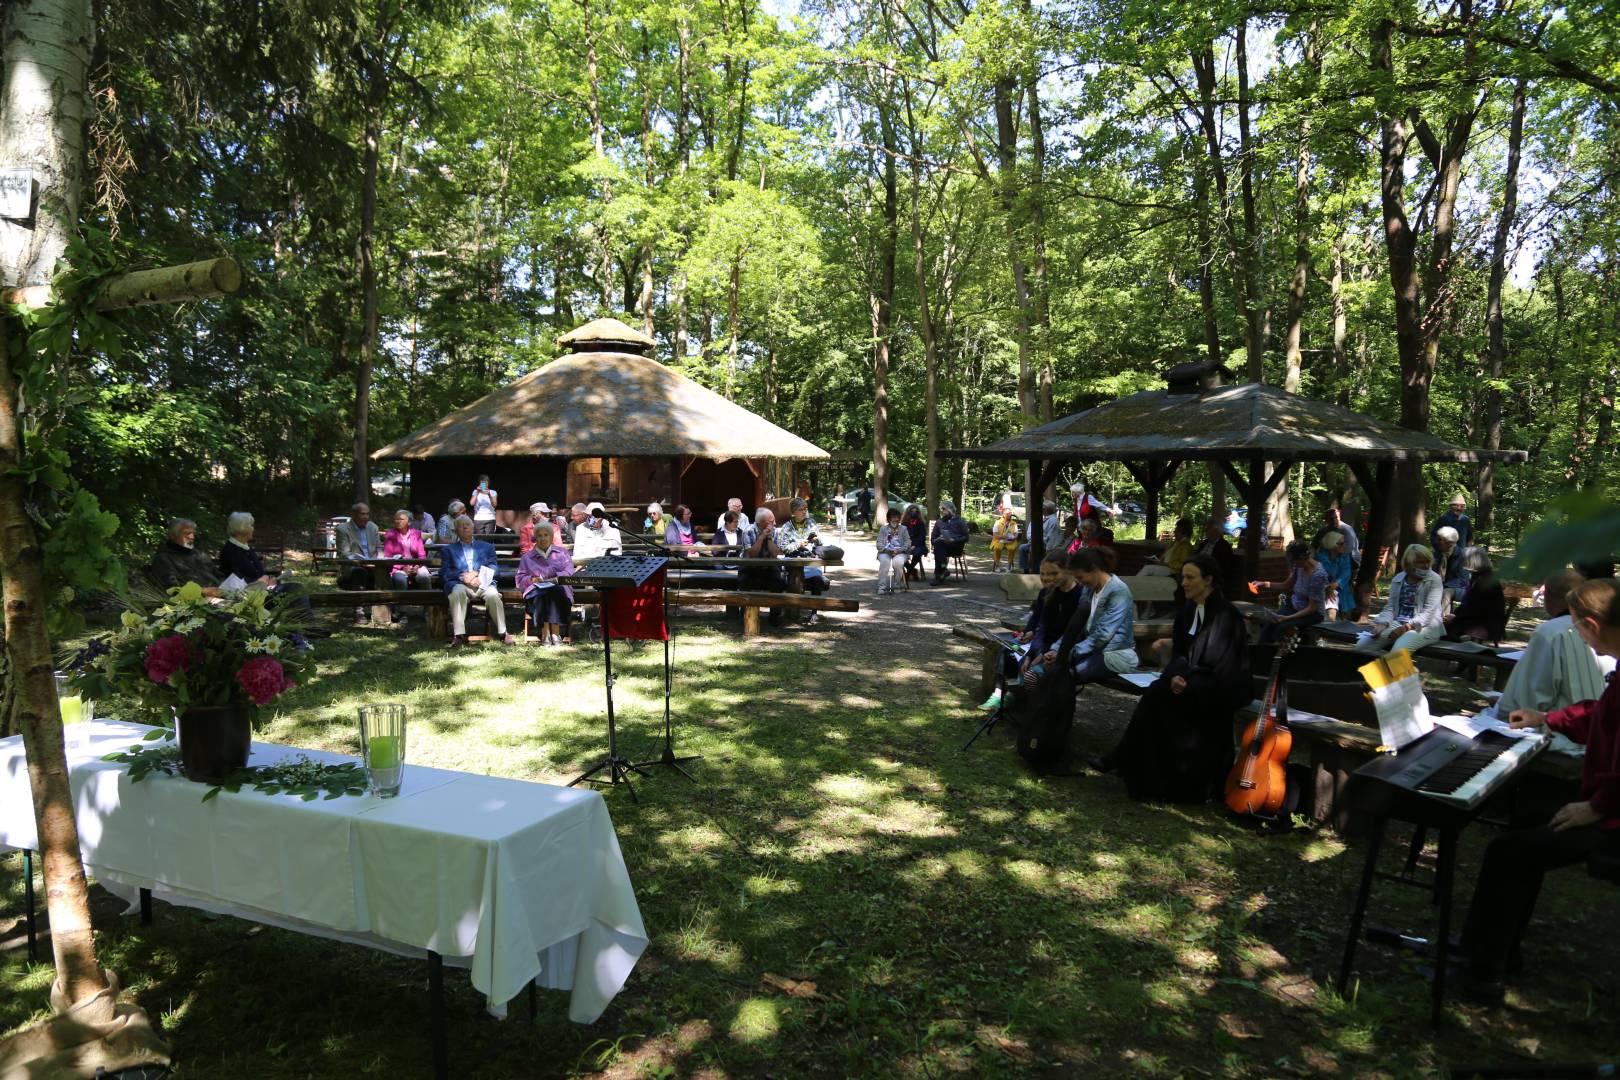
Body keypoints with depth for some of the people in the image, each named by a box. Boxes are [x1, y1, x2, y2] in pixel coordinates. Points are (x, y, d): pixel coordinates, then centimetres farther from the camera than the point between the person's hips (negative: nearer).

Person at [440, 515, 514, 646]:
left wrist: (476, 574, -8)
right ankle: (458, 635, -36)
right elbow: (444, 573, 9)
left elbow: (493, 570, 12)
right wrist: (463, 576, -9)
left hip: (482, 583, 0)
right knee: (457, 592, -36)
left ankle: (503, 633, -24)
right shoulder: (449, 549, 24)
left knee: (493, 594, -33)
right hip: (460, 584, 0)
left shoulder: (486, 547, 25)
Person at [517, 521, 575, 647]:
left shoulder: (562, 552, 23)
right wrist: (532, 579, -7)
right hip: (535, 591, 0)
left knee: (554, 591, -38)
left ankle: (554, 634, -45)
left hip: (558, 589, 0)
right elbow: (520, 580, 15)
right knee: (542, 595, -37)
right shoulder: (527, 557, 25)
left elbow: (570, 573, 7)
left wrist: (556, 577, -12)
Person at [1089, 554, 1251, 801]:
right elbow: (1178, 653, 5)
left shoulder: (1226, 614, -13)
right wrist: (1175, 675, -14)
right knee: (1158, 693, -19)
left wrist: (1188, 680, -21)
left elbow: (1223, 665, -17)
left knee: (1158, 694, -22)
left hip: (1222, 687, -6)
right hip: (1194, 680, 6)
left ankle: (1121, 759, -12)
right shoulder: (1187, 612, 8)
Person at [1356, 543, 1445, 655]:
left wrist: (1407, 627, -23)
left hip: (1424, 626, -5)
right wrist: (1382, 624, -13)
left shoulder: (1434, 579, -1)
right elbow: (1390, 607, 8)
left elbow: (1429, 611, -11)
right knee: (1362, 646, -15)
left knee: (1398, 651, -35)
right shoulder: (1398, 579, 11)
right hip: (1397, 623, 5)